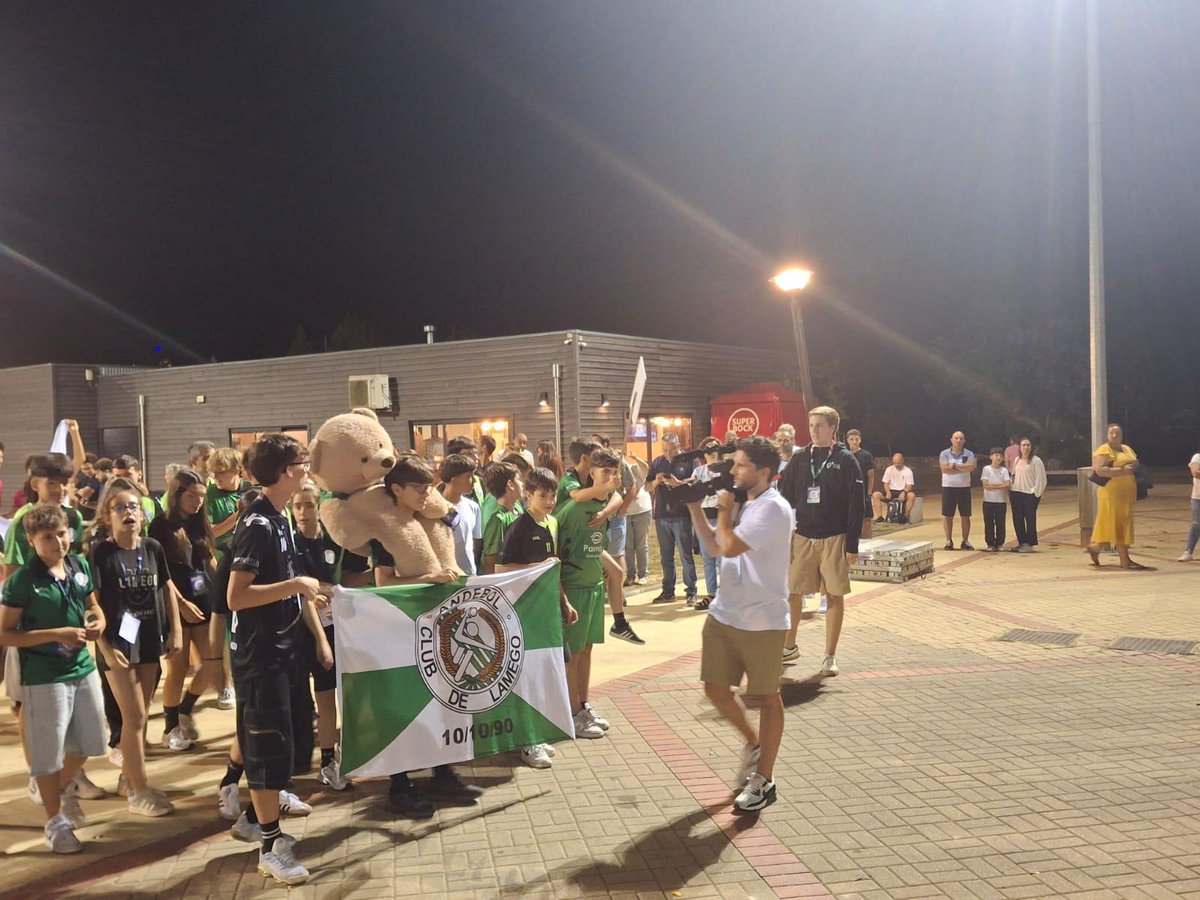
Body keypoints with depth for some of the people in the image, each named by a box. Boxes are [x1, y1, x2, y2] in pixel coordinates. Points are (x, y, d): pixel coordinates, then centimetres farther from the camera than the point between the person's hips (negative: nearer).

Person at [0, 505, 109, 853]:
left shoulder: (80, 566, 0)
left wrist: (98, 622, -5)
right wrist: (56, 635, -21)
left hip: (83, 667, 6)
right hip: (43, 676, -6)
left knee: (88, 741, 18)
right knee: (48, 752, 6)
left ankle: (65, 788, 46)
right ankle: (55, 822, 22)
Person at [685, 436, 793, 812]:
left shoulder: (773, 509, -18)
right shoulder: (744, 504, 9)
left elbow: (729, 546, -27)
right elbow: (714, 548, 15)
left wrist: (723, 509, -10)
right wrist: (695, 509, 5)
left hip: (762, 621, -8)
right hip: (723, 614, 8)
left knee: (766, 696, 6)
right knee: (716, 688, 12)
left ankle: (764, 781, 19)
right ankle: (753, 744, 37)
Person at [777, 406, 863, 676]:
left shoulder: (845, 460, -4)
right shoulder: (799, 459, 6)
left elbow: (855, 505, -6)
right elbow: (786, 498, 7)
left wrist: (852, 545, -10)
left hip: (834, 539, -3)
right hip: (802, 537, 3)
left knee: (835, 596, 3)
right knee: (791, 593, 5)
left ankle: (830, 656, 13)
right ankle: (789, 646, 24)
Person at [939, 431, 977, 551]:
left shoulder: (969, 454, 3)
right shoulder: (944, 454, 0)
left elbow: (971, 467, -15)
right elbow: (944, 468, -16)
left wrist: (954, 466, -13)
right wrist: (963, 468, -11)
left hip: (964, 488, 1)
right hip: (948, 488, -1)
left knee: (965, 516, 4)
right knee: (947, 515, 1)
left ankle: (965, 541, 13)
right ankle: (948, 541, 10)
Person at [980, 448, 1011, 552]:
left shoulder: (1004, 470, 3)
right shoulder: (986, 469, 0)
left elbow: (1007, 485, -8)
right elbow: (985, 485, -9)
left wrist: (992, 485, -12)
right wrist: (1000, 485, -9)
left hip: (1001, 501, 1)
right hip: (988, 501, -1)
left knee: (1000, 524, 3)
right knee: (989, 524, 2)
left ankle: (999, 544, 13)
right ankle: (990, 544, 10)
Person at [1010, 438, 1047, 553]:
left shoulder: (1036, 461, -5)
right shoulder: (1017, 460, 14)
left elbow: (1040, 478, -7)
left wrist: (1036, 493, -12)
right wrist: (1010, 491, 10)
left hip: (1030, 494, -6)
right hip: (1016, 493, 6)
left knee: (1030, 519, -3)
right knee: (1017, 519, 6)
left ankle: (1029, 544, 4)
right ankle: (1021, 542, 15)